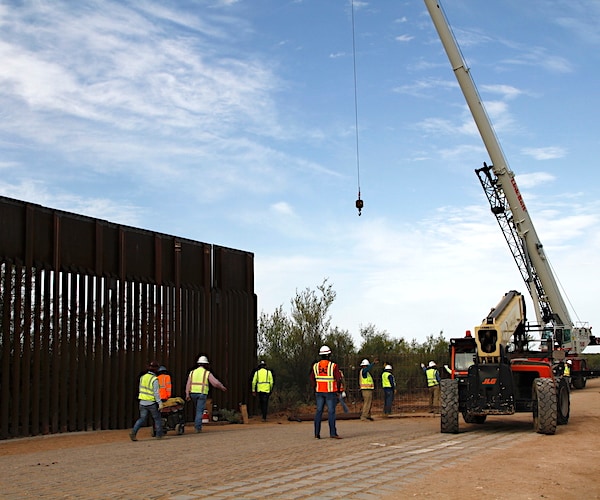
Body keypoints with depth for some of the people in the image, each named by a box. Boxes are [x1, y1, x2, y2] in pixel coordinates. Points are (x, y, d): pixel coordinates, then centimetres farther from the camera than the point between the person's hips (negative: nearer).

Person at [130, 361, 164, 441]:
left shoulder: (142, 377, 5)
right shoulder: (154, 379, -16)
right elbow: (156, 392, -20)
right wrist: (160, 403, -17)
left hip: (143, 402, 6)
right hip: (152, 403, -6)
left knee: (142, 418, 10)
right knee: (157, 419, 11)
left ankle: (133, 432, -8)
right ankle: (159, 435, 16)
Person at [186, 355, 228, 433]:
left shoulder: (192, 372, 11)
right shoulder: (207, 373, 0)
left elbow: (188, 384, 2)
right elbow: (216, 382, -3)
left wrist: (187, 394, -3)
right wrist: (222, 387, 13)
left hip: (193, 393, 4)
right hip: (202, 394, -4)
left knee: (198, 409, 22)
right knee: (200, 411, -2)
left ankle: (197, 425, 20)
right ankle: (198, 427, -7)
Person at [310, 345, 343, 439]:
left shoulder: (315, 366, 3)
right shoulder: (333, 366, -10)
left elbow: (312, 379, 8)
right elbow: (339, 379, -10)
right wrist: (338, 389, 4)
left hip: (319, 392, 4)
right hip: (330, 392, -4)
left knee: (319, 411, 8)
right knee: (331, 412, -3)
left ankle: (317, 433, 7)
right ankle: (333, 433, -6)